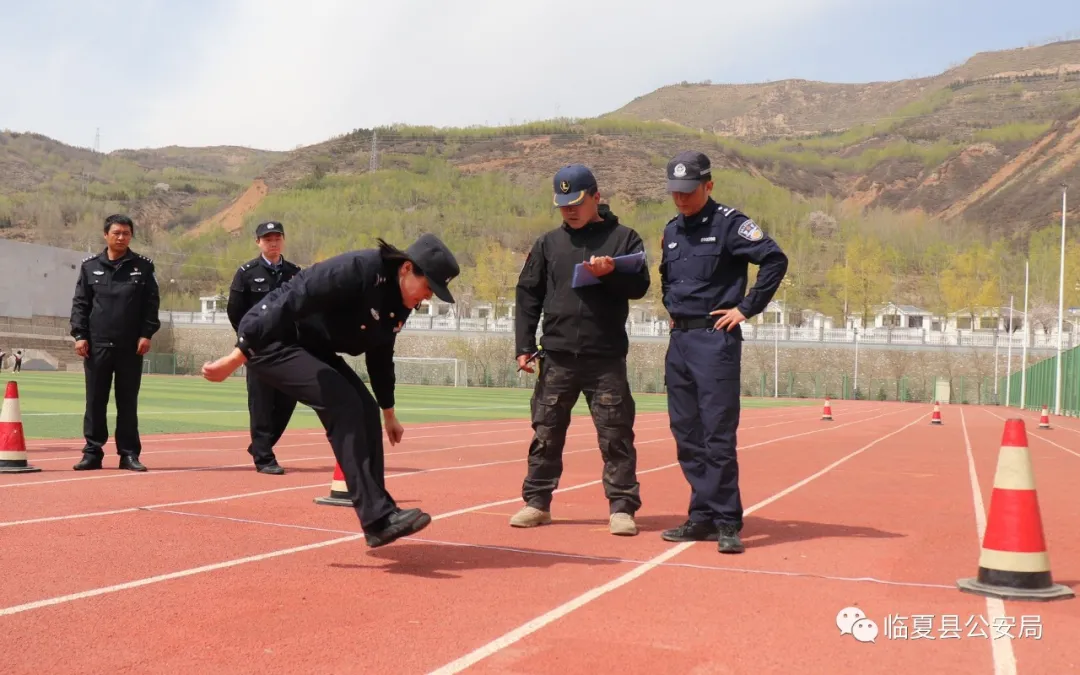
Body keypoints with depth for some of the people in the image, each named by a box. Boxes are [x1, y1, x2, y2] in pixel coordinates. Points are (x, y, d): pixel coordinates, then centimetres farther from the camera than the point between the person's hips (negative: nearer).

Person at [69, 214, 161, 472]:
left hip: (131, 347, -1)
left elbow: (151, 303, 3)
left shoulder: (143, 266, 5)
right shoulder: (90, 266, 7)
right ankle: (93, 452, 11)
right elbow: (80, 303, 6)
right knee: (95, 401, 4)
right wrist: (80, 335, -3)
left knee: (128, 403, 4)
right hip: (97, 345, 1)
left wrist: (146, 334, -6)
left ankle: (129, 454, 9)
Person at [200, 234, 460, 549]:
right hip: (269, 339, -9)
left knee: (365, 411, 0)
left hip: (313, 348, 9)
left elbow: (380, 355, 15)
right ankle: (377, 517, -23)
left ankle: (378, 518, 5)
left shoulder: (401, 303, 1)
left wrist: (388, 413, 22)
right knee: (343, 404, -22)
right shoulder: (356, 270, -28)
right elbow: (289, 306, -32)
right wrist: (236, 358, -34)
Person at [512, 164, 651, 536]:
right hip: (557, 357, 3)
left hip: (607, 359, -2)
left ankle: (622, 507, 7)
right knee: (545, 433, 7)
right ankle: (537, 502, 18)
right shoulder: (548, 243, 11)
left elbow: (639, 286, -3)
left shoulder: (623, 238, 4)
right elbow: (528, 296, 9)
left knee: (616, 435, 0)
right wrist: (524, 346, 1)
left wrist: (610, 273, -23)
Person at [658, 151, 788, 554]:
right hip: (679, 340, 7)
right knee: (687, 435, 8)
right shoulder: (672, 230, 15)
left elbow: (775, 259, -15)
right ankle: (703, 517, 16)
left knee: (718, 435, -9)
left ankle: (727, 523, -3)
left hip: (716, 339, -7)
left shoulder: (729, 223, -6)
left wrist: (747, 308, -14)